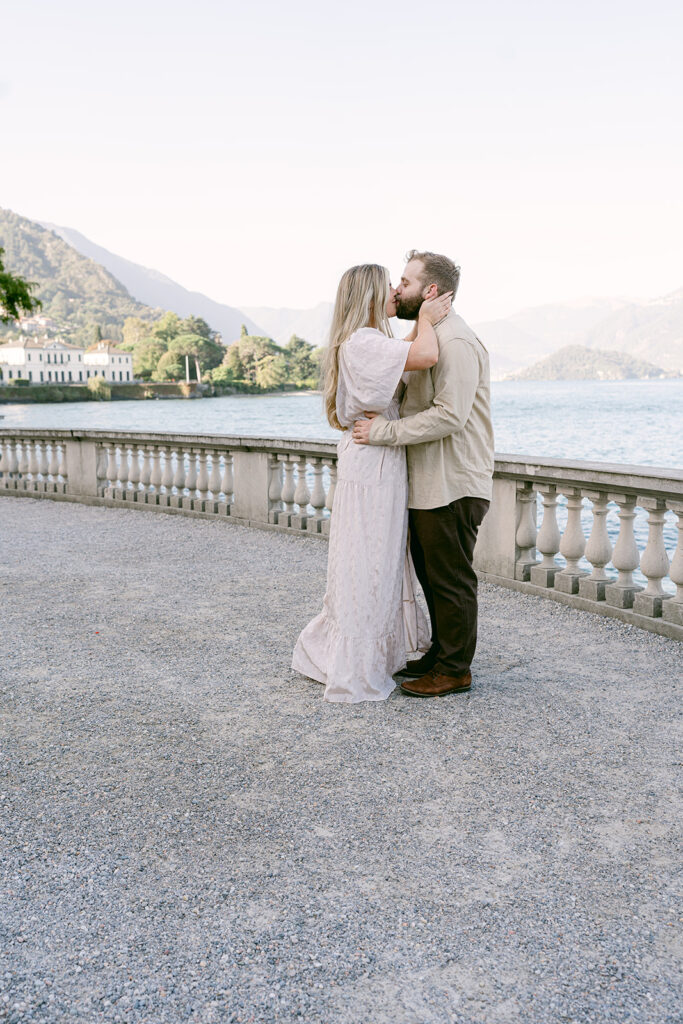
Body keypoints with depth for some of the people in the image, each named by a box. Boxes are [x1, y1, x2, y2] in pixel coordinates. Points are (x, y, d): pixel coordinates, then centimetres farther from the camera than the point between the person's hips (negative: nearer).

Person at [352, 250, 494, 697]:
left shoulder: (456, 342, -17)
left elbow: (450, 415, -26)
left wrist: (384, 432, -21)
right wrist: (380, 417, 6)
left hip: (453, 488, -10)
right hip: (429, 484, 10)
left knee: (451, 580, 1)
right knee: (431, 576, 18)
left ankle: (455, 670, 13)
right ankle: (439, 656, 31)